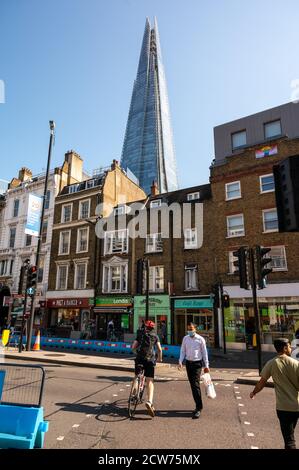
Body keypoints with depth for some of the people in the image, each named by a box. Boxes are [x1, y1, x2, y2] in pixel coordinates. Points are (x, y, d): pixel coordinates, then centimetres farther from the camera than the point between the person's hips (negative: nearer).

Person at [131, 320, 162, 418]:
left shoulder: (140, 335, 13)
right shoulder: (155, 336, 11)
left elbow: (133, 347, 9)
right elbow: (159, 349, 6)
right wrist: (160, 358, 23)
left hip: (139, 359, 1)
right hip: (150, 360, -1)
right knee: (150, 382, -3)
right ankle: (149, 401, -19)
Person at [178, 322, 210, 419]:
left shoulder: (200, 339, -6)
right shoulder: (185, 338, 4)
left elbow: (204, 353, 0)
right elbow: (182, 351, 8)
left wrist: (206, 366, 0)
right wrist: (180, 362, -4)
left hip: (197, 363, -4)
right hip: (188, 363, 4)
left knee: (196, 385, -12)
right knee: (192, 385, 11)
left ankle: (198, 408, -6)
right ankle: (198, 405, 26)